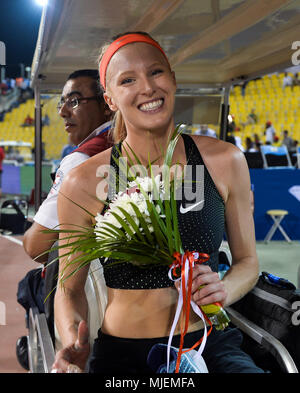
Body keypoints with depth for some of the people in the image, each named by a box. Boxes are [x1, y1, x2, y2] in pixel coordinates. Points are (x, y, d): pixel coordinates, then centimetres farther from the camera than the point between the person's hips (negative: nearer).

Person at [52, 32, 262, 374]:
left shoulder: (225, 161, -2)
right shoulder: (83, 184, -8)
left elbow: (247, 262, 10)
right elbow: (70, 288, 2)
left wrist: (224, 290, -13)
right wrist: (74, 344, -18)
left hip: (210, 345, 1)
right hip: (122, 354, -1)